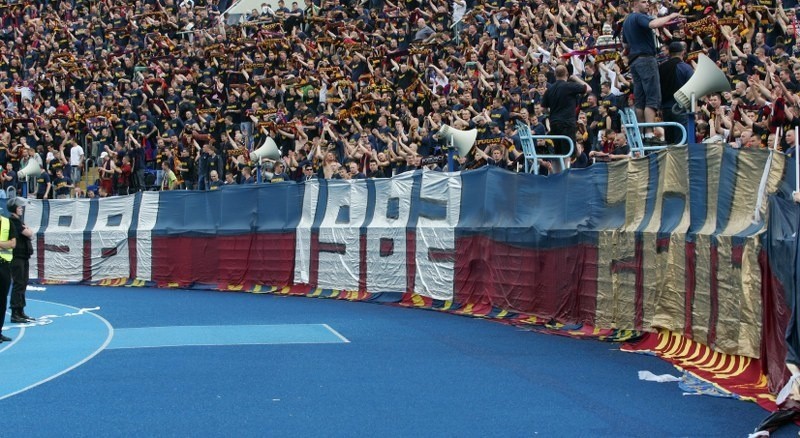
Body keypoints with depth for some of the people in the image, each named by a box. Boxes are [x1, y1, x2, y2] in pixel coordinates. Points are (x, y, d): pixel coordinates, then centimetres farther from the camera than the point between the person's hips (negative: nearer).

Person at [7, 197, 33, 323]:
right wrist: (28, 230, 2)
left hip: (23, 256, 9)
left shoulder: (19, 221, 17)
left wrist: (26, 229, -3)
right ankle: (15, 314, -7)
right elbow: (28, 233, -17)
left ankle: (20, 312, 18)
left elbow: (30, 234, 15)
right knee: (18, 284, -9)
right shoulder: (12, 221, -13)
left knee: (23, 284, 12)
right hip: (17, 257, -9)